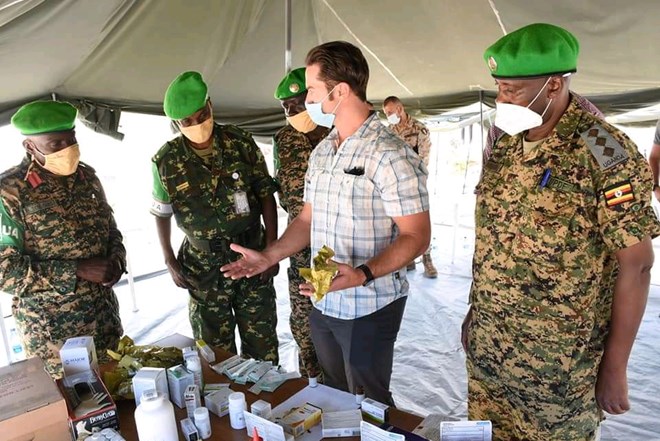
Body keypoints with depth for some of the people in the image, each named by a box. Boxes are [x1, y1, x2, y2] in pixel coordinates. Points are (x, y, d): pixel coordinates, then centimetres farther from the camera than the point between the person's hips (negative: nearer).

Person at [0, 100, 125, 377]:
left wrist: (117, 260, -8)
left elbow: (110, 230, 13)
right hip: (50, 329, -4)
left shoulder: (87, 177, 2)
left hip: (104, 315, 5)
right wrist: (76, 270, -22)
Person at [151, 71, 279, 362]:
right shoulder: (166, 162, -7)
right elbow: (161, 213, 7)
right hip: (204, 269, 0)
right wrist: (171, 264, 1)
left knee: (263, 348, 12)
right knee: (216, 351, 13)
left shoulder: (241, 143, -7)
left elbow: (266, 196, -2)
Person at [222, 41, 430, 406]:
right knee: (332, 398, 24)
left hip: (369, 308, -7)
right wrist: (269, 256, 2)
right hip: (323, 304, 7)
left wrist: (362, 275, -31)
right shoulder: (321, 152, 8)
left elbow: (416, 236, -18)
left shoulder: (390, 155, -18)